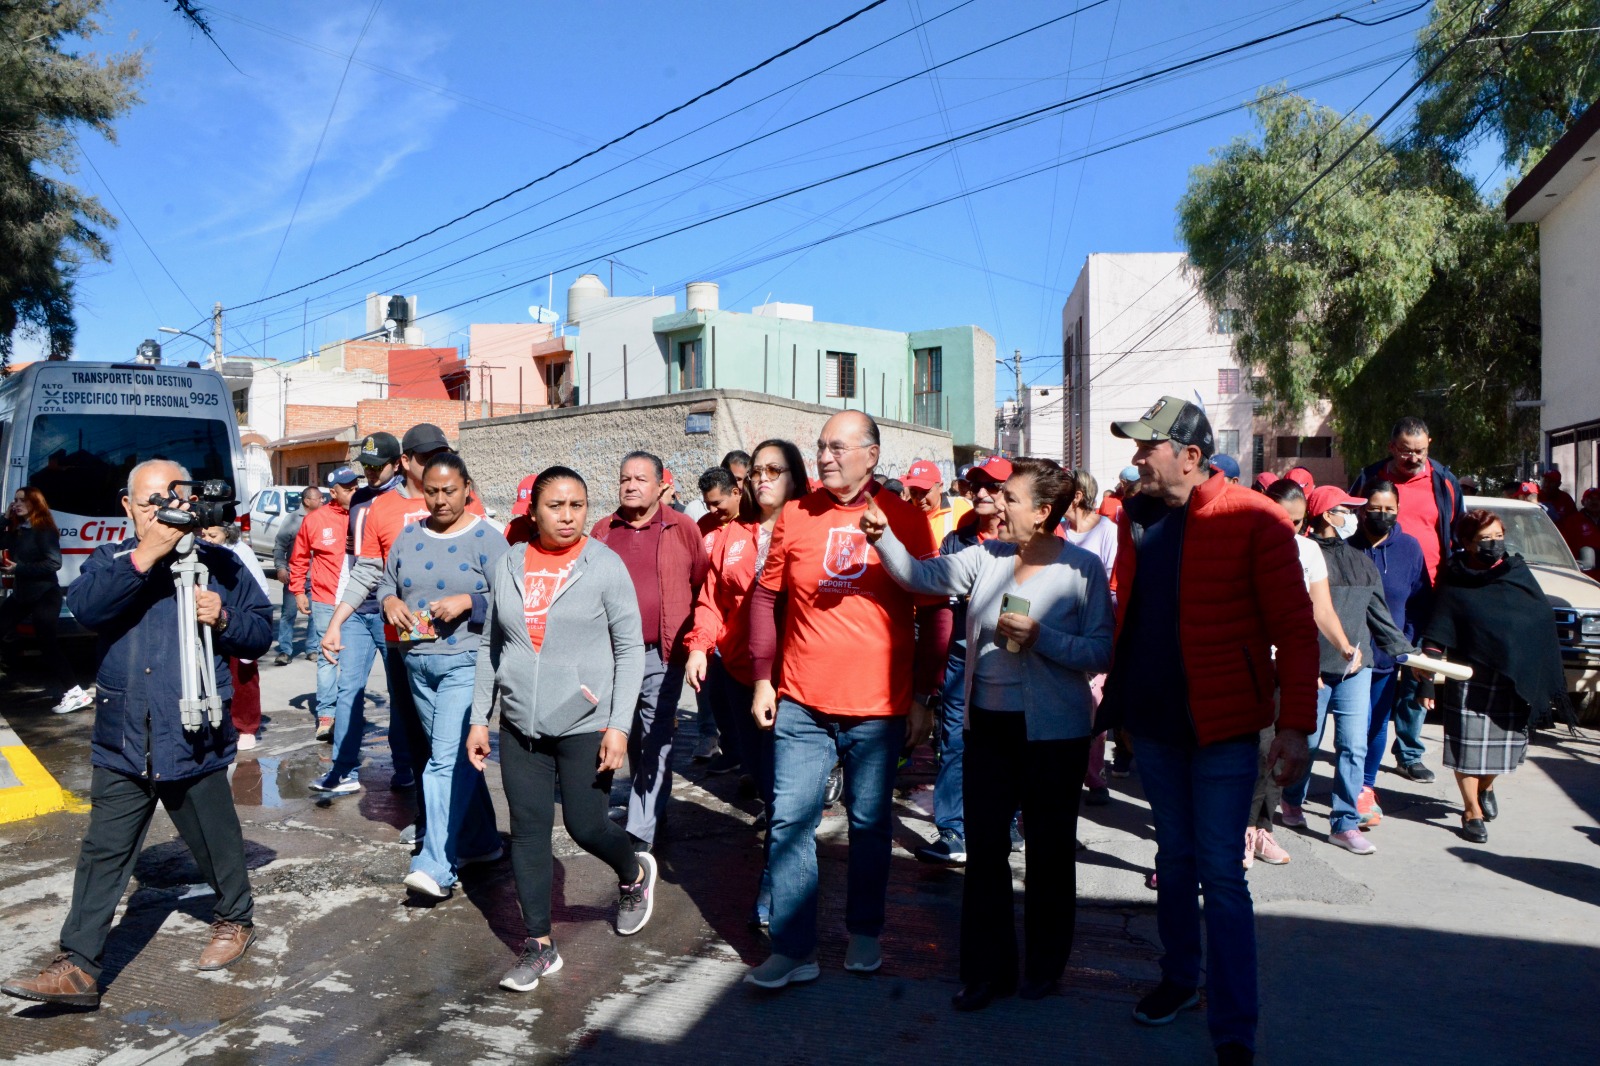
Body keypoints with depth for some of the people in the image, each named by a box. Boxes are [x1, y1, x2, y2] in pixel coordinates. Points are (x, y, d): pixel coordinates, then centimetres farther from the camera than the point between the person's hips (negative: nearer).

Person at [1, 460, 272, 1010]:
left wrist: (223, 619, -18)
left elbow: (262, 633, 3)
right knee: (103, 854, 6)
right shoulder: (111, 561, 4)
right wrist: (146, 556, -28)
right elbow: (85, 608, -18)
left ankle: (236, 920, 37)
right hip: (122, 744, 2)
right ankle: (78, 967, 14)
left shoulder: (218, 564, 0)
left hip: (195, 742, -1)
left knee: (216, 845, 14)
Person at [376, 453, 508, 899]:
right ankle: (480, 841, 30)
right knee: (458, 756, 15)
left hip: (467, 663, -6)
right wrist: (390, 601, -4)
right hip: (418, 662, 6)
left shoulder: (486, 538, -6)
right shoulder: (409, 536, 10)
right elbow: (386, 582, 17)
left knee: (448, 758, -12)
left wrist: (467, 602, -22)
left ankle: (437, 865, -10)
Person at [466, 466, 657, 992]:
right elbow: (490, 647, 12)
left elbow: (630, 650, -6)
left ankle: (635, 874, 34)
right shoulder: (506, 567, 5)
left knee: (585, 826, 1)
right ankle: (539, 947, 21)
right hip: (521, 726, 4)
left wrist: (619, 725, -12)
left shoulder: (605, 566, -6)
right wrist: (479, 718, 10)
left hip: (585, 723, -4)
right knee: (528, 829, 6)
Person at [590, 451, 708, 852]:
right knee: (632, 740, 15)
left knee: (656, 744, -3)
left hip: (662, 655, -3)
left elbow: (702, 587, 2)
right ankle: (652, 804, 34)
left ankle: (641, 834, 1)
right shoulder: (602, 531, 10)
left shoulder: (683, 529, 0)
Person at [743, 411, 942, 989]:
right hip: (800, 702, 2)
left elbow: (933, 612, 3)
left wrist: (924, 693, 1)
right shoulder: (795, 515, 3)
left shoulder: (906, 518, -2)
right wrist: (762, 678, 4)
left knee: (870, 824, 12)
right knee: (790, 821, 2)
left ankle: (864, 931, 32)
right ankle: (793, 949, 14)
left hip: (878, 705, -1)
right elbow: (766, 596, 9)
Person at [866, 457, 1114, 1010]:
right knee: (984, 846, 10)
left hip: (1053, 731, -4)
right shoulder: (987, 557, 1)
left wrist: (1040, 637, -23)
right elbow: (922, 576, -3)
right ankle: (988, 968, 25)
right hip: (988, 723, 4)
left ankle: (1045, 963, 33)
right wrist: (884, 538, -17)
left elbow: (1102, 653, -12)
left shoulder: (1083, 568, -10)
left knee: (1049, 849, 12)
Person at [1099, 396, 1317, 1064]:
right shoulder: (1135, 517, 5)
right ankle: (1180, 979, 36)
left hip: (1222, 727, -5)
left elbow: (1294, 628, -13)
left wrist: (1294, 725, -17)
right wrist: (1117, 696, 13)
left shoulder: (1253, 521, -13)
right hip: (1152, 721, 6)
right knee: (1174, 858, 18)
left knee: (1219, 874, -2)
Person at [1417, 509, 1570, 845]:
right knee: (1468, 745, -1)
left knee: (1505, 742, 11)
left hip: (1514, 681, 3)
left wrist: (1548, 681, 7)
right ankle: (1472, 812, 16)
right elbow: (1434, 639, -2)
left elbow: (1545, 624, 10)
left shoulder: (1518, 574, 5)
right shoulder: (1454, 583, -3)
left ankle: (1486, 787, 41)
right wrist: (1427, 683, -6)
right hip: (1469, 680, -3)